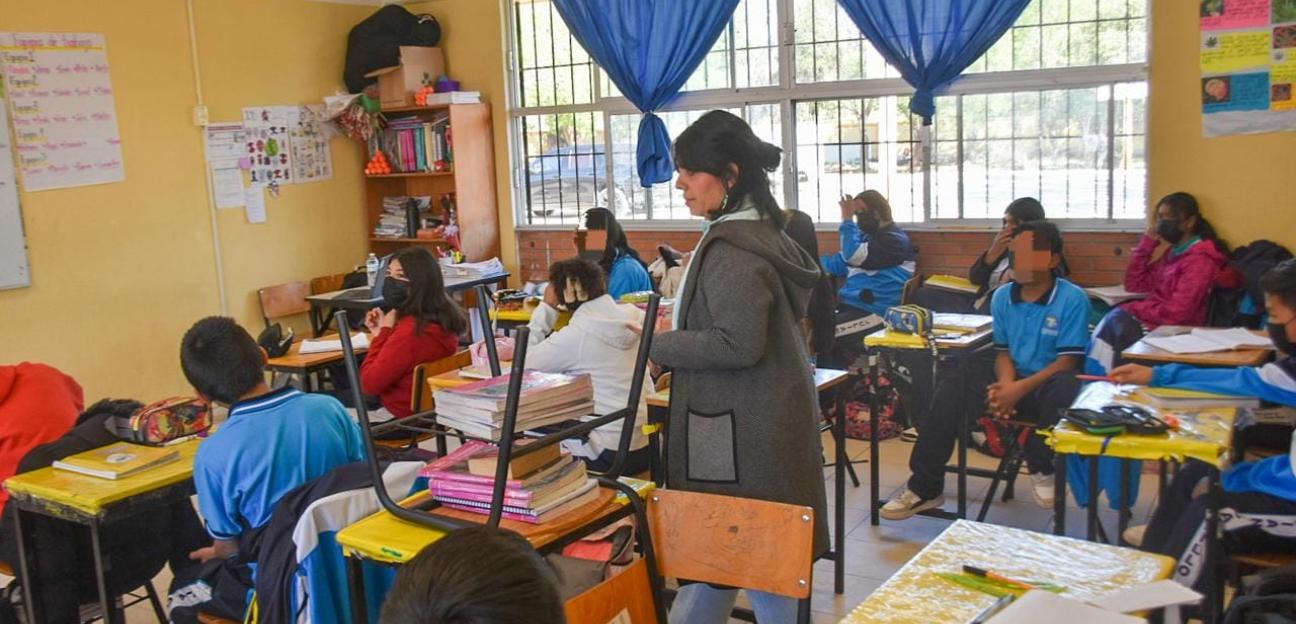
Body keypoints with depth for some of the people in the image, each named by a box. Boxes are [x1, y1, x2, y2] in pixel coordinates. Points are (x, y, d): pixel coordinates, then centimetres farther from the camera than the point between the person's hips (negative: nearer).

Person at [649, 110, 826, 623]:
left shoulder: (732, 249, -20)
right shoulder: (759, 231, 11)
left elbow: (738, 345, -26)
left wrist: (660, 344, -14)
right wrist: (680, 325, 9)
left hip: (743, 425, -10)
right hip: (761, 413, 10)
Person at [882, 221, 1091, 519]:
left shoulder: (1072, 299, -10)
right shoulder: (1002, 297, 5)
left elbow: (1067, 361, -13)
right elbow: (1003, 351, 8)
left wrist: (1020, 388, -25)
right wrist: (1005, 384, -14)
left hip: (1047, 384, -4)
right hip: (1013, 383, 5)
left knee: (1065, 387, -40)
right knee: (951, 381, -19)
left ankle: (1042, 468, -8)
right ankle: (925, 487, -16)